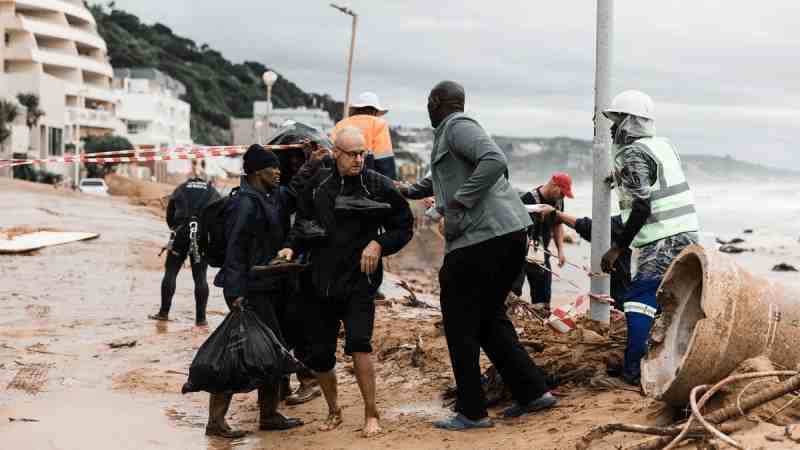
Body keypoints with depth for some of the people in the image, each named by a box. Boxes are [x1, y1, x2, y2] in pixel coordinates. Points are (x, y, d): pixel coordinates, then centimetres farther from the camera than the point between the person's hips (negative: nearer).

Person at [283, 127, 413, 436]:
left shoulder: (378, 186, -5)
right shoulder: (318, 183, 2)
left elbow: (404, 226, 3)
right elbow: (302, 222, 15)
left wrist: (380, 243, -13)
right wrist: (292, 248, -2)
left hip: (359, 282, -3)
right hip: (320, 282, 4)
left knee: (358, 343, -21)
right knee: (319, 356, 9)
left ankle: (371, 414, -7)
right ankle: (333, 412, 32)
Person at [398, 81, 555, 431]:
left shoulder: (457, 126, -7)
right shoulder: (452, 132, 24)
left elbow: (495, 161, -24)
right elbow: (445, 179, 42)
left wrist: (459, 203, -20)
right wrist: (409, 191, 43)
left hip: (480, 239, -10)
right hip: (511, 234, 10)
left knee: (460, 326, 1)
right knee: (490, 318, 19)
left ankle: (472, 412, 5)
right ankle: (533, 392, 16)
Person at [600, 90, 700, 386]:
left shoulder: (633, 155, -11)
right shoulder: (664, 145, 15)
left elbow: (642, 208, -18)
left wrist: (617, 248, -15)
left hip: (663, 243, -9)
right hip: (689, 234, 9)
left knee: (640, 300, -9)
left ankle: (633, 370, -15)